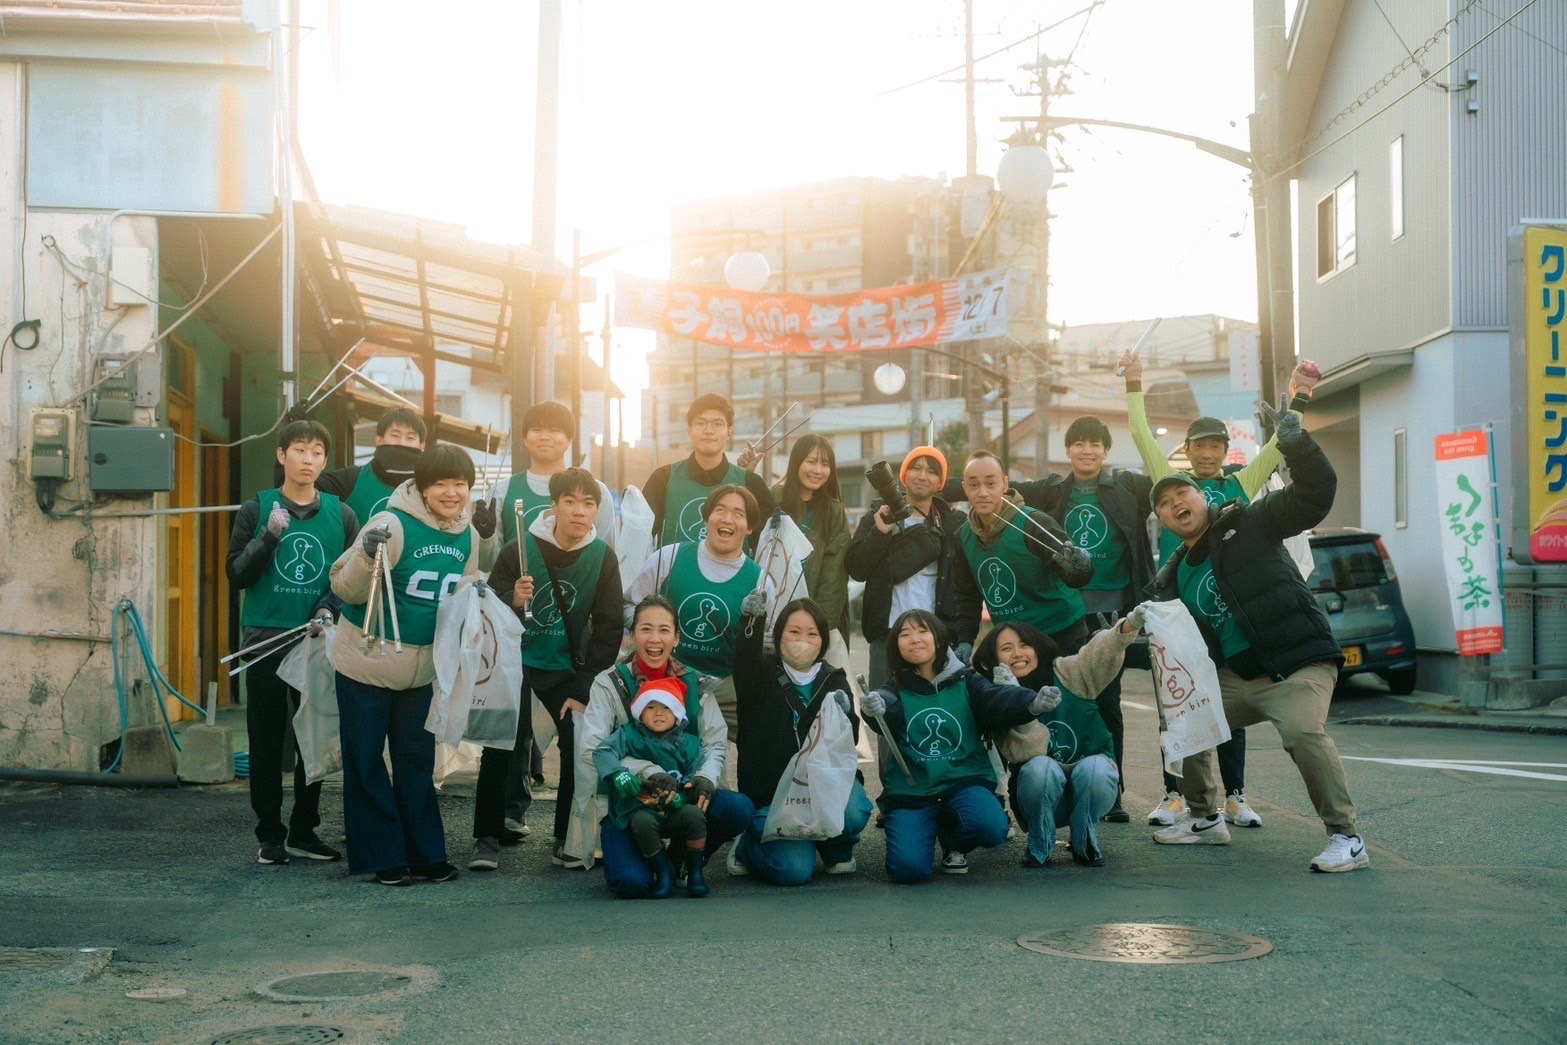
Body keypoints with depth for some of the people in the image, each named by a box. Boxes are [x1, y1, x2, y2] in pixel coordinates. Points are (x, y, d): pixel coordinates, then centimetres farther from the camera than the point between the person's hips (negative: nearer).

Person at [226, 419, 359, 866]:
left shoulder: (341, 515, 6)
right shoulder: (257, 509, 3)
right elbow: (236, 574, -2)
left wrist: (328, 609, -12)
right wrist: (269, 536, -15)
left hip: (319, 644, 1)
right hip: (265, 640, -1)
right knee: (266, 741, 1)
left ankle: (304, 831, 14)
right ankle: (270, 834, 10)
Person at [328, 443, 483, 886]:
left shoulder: (468, 535, 2)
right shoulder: (393, 525, -19)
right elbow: (345, 588, -19)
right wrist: (367, 556, -36)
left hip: (422, 667, 5)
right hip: (367, 662, -5)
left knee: (417, 764, 13)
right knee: (366, 765, 3)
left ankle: (426, 854, 21)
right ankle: (383, 858, 13)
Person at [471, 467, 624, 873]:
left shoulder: (602, 557, -8)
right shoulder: (519, 550, -13)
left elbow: (608, 629, -5)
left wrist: (584, 690, -10)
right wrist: (513, 600, -31)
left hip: (565, 668, 1)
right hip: (515, 661, -1)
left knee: (581, 742, -12)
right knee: (500, 746, -11)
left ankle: (567, 840, 2)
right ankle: (487, 838, 4)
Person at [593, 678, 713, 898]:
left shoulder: (689, 743, 8)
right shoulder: (629, 735, 4)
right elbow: (603, 751, -12)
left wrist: (680, 795, -22)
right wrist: (619, 773, -31)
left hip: (675, 811, 1)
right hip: (640, 811, -1)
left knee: (694, 814, -29)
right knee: (643, 822, -34)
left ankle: (695, 873, -9)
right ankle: (664, 874, -12)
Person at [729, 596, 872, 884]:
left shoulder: (834, 680, 10)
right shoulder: (765, 673, 2)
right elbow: (745, 662, -24)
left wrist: (843, 715, -25)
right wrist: (752, 621, -45)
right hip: (771, 792, -2)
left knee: (854, 814, -30)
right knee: (795, 870, -20)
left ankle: (837, 850, 7)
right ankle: (748, 845, 16)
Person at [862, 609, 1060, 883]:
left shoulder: (967, 682, 5)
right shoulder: (895, 691, 5)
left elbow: (997, 700, -15)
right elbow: (889, 714, -19)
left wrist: (1032, 703, -37)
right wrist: (876, 710, -45)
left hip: (964, 781, 0)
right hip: (910, 790, 0)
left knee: (990, 827, -30)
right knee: (908, 868, -21)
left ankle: (954, 843, 8)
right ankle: (928, 829, 17)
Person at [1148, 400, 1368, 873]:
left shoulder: (1248, 523, -4)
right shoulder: (1172, 578, 13)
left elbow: (1315, 496, -15)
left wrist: (1295, 443, -29)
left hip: (1299, 662, -8)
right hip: (1235, 676, 8)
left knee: (1303, 730, -32)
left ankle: (1347, 838, -22)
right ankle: (1205, 819, 31)